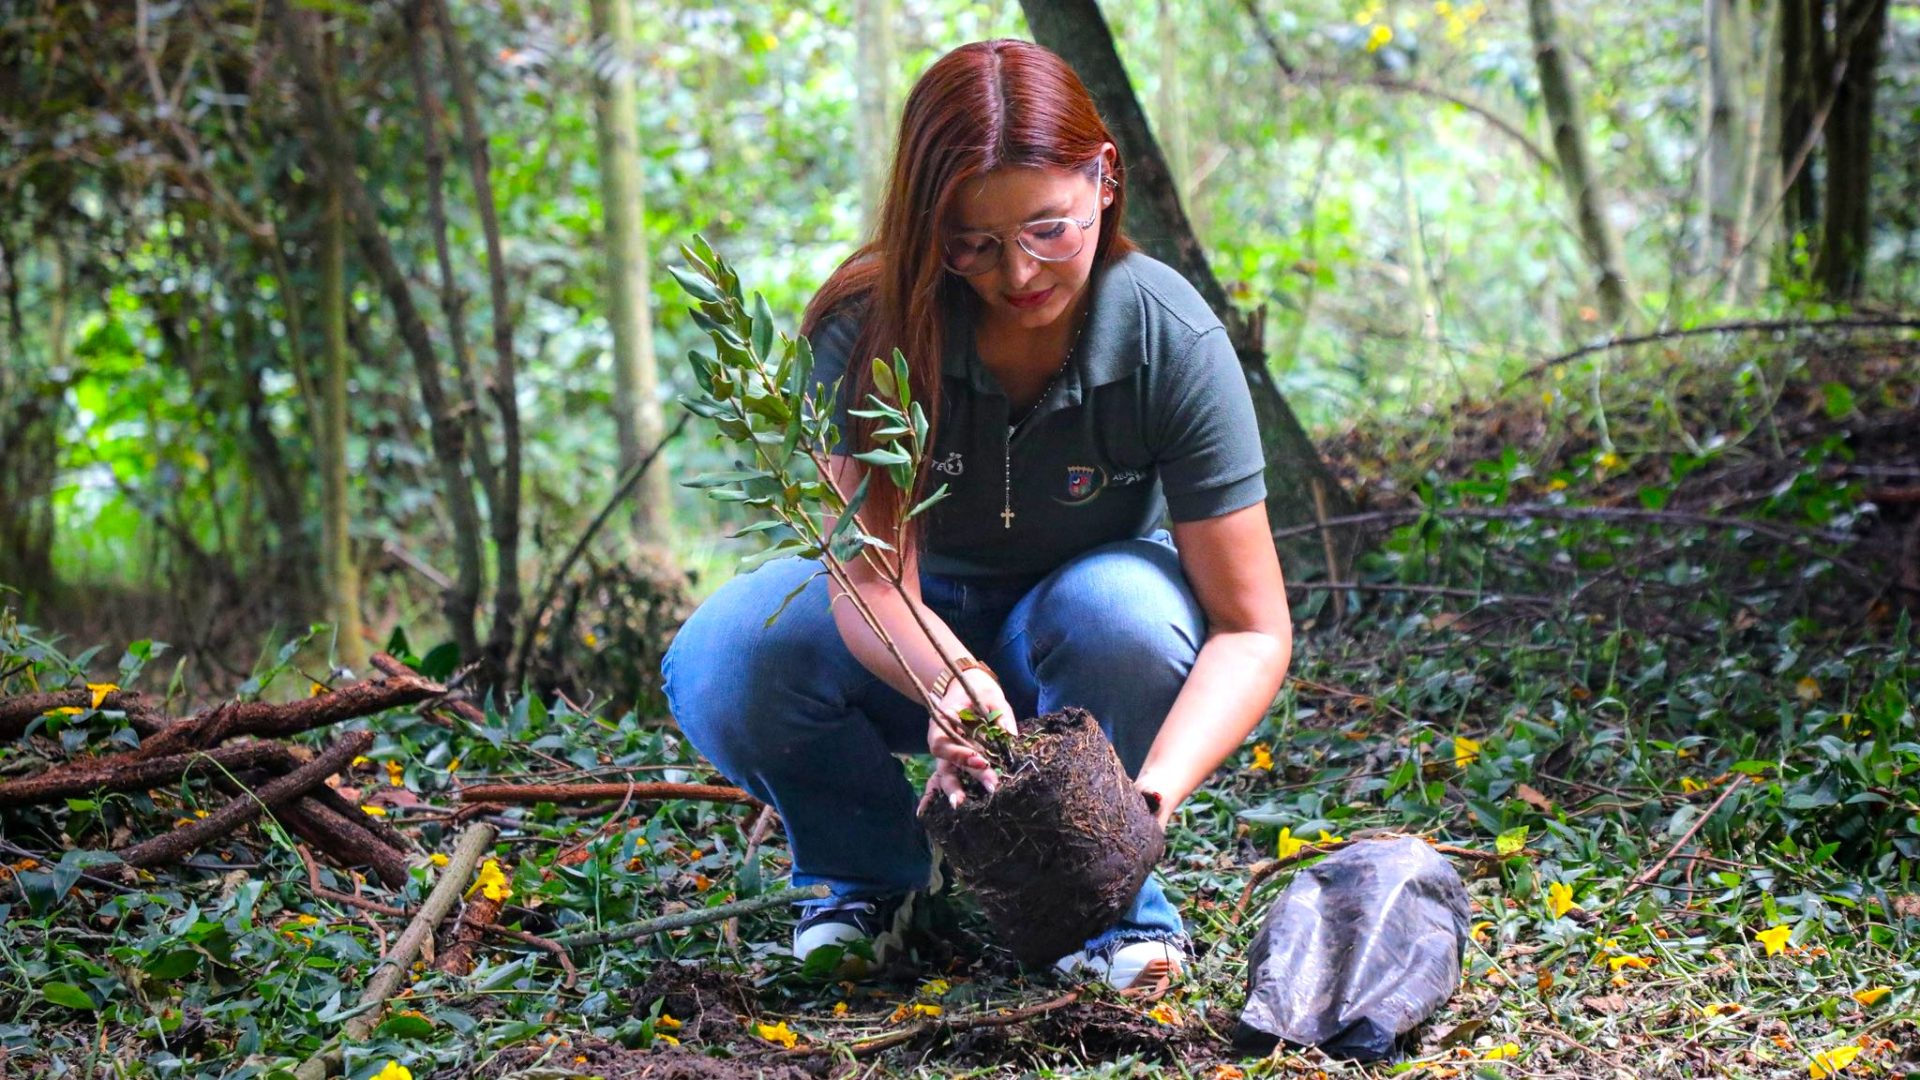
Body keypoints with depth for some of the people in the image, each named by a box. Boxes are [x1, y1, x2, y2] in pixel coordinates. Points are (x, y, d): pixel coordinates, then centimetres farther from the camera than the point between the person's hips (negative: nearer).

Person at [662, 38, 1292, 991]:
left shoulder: (1171, 340, -23)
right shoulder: (873, 324, -22)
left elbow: (1252, 628, -23)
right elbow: (872, 581, -30)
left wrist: (1155, 789, -42)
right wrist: (957, 688, -54)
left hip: (1077, 656, -1)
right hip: (916, 638, 1)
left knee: (1119, 610, -36)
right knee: (719, 662, -28)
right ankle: (875, 874, 2)